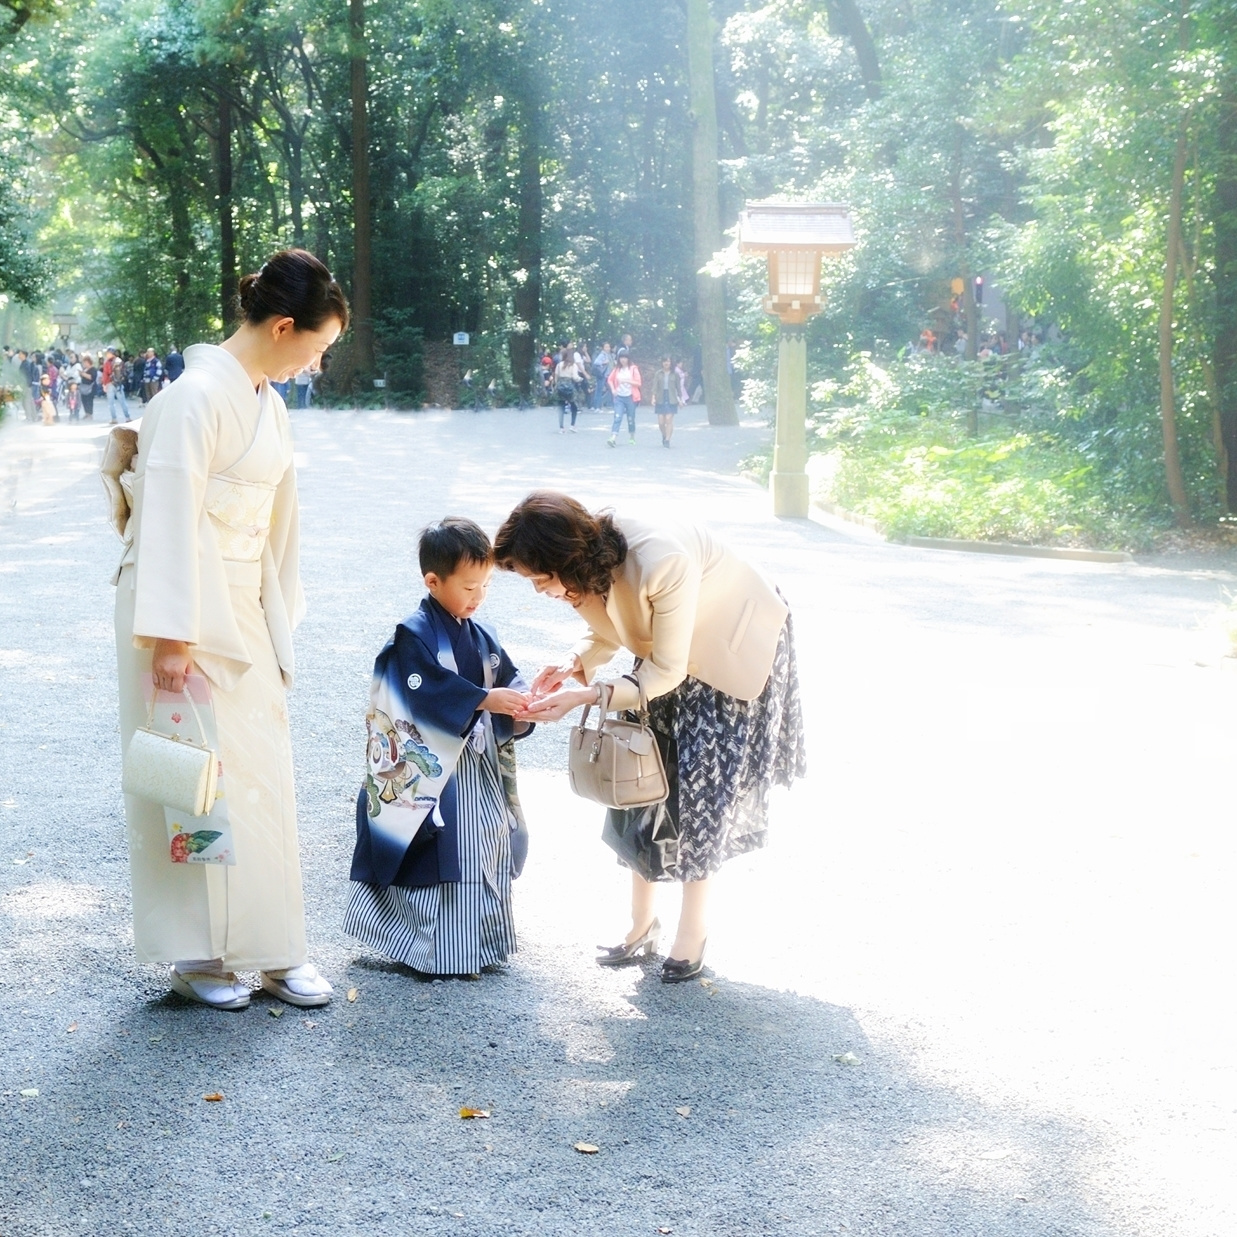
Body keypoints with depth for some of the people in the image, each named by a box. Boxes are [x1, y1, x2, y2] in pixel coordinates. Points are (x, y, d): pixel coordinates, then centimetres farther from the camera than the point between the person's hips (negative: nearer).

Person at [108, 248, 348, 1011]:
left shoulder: (267, 401, 11)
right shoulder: (198, 395, -16)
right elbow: (169, 517, -20)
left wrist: (278, 617, 16)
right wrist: (172, 635, -22)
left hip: (246, 611, 8)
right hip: (190, 613, -8)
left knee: (264, 775, 9)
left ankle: (272, 948, 17)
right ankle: (196, 954, 11)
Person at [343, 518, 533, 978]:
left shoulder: (481, 638, 13)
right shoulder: (414, 637, -11)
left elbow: (506, 681, 9)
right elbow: (431, 691, -22)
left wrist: (524, 702, -12)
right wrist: (485, 700, -26)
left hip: (480, 772, 8)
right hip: (432, 772, -7)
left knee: (485, 850, 11)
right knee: (440, 855, -5)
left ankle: (478, 943, 21)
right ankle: (438, 952, 3)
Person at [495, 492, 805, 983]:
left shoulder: (662, 563, -41)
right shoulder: (587, 565, -19)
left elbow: (666, 673, -30)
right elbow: (607, 633, -1)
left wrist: (584, 697, -36)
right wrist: (573, 663, -22)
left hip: (738, 650, -7)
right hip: (664, 650, 7)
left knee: (701, 784, -6)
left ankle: (693, 931, 8)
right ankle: (641, 921, 16)